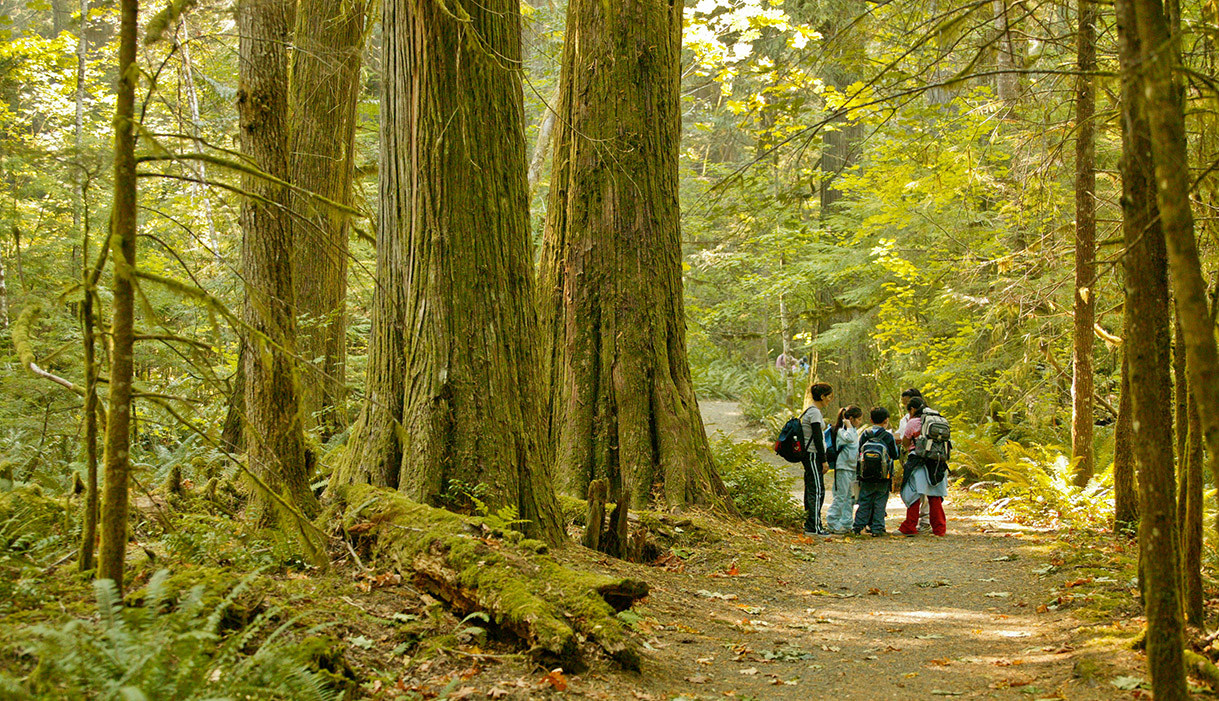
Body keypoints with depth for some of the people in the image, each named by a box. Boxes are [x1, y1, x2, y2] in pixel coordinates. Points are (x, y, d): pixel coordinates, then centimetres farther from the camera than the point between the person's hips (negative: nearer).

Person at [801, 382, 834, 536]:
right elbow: (817, 438, -18)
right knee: (817, 490, -9)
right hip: (813, 455, -10)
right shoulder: (814, 412, -15)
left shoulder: (812, 411, 17)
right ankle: (815, 526, -9)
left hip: (810, 456, 10)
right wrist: (824, 461, -16)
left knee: (811, 489, 11)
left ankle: (810, 525, 14)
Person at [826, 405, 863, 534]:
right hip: (843, 466, -9)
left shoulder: (854, 430, 17)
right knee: (841, 496, -7)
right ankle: (832, 523, -3)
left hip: (852, 467, 9)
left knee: (850, 497, 10)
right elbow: (849, 438, -32)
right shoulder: (841, 430, -10)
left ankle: (846, 524, 14)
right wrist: (848, 425, -20)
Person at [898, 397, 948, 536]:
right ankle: (939, 528, 9)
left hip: (917, 463, -5)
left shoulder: (913, 423, -5)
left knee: (913, 494, -1)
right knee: (935, 496, 10)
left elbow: (905, 443, 1)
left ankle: (909, 527, -1)